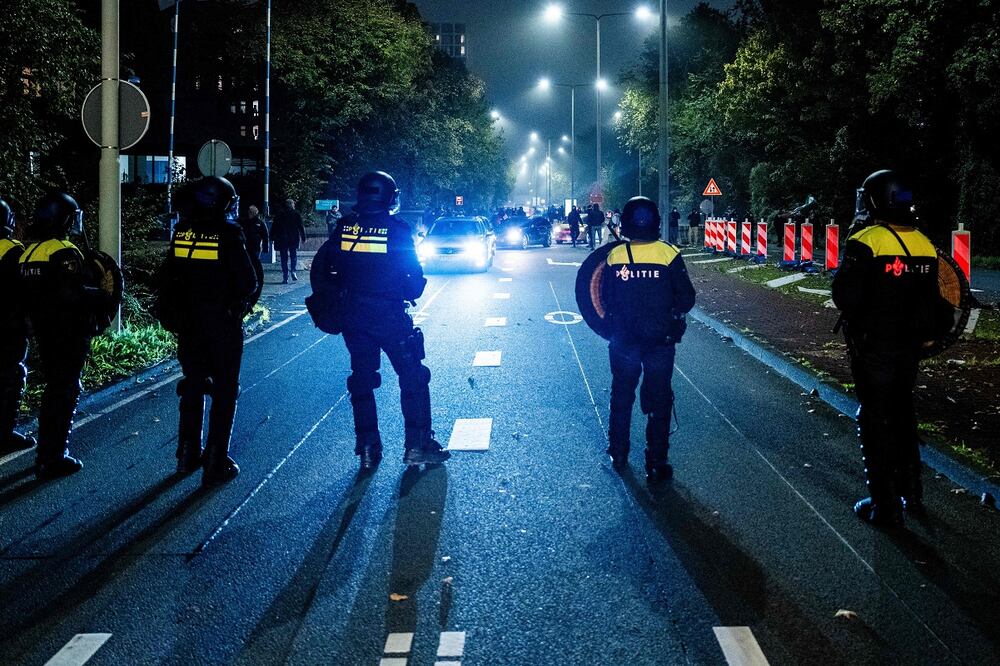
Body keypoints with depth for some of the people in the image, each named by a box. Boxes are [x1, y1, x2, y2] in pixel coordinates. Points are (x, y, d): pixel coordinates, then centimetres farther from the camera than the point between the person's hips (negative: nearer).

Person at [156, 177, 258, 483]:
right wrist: (240, 302, 5)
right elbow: (248, 282, -15)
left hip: (188, 325, 5)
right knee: (224, 391, 4)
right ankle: (216, 463, 3)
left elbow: (168, 279, 5)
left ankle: (188, 455, 26)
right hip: (223, 325, -5)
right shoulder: (228, 235, -16)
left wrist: (174, 314, 16)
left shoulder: (180, 234, -1)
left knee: (192, 387, 18)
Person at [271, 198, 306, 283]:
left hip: (282, 239, 0)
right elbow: (301, 227, -1)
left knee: (284, 258, 4)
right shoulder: (296, 214, -1)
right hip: (294, 239, 0)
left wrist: (272, 238, 7)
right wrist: (303, 238, 4)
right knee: (294, 256, 15)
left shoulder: (279, 214, 1)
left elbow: (274, 226, 2)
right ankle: (293, 271, -8)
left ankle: (285, 277, 1)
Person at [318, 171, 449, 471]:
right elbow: (414, 277, -8)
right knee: (412, 377, 8)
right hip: (391, 319, -3)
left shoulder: (344, 227, -1)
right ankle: (417, 444, 7)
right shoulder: (397, 229, -11)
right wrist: (412, 294, 12)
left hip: (353, 319, 4)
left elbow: (322, 269, 2)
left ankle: (368, 449, 14)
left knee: (362, 380, 12)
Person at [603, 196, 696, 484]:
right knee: (659, 401, 8)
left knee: (621, 396, 20)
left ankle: (618, 454, 31)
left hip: (623, 341, 2)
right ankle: (656, 465, 9)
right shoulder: (669, 255, -14)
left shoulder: (615, 256, -9)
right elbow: (686, 299, -8)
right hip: (660, 341, -1)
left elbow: (606, 298, 1)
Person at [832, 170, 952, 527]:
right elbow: (932, 301, 7)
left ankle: (885, 504, 5)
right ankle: (911, 491, 31)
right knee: (903, 415, 21)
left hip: (873, 347, -6)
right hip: (909, 347, 6)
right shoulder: (925, 245, 2)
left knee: (875, 421, 3)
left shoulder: (866, 243, -19)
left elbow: (846, 297, -20)